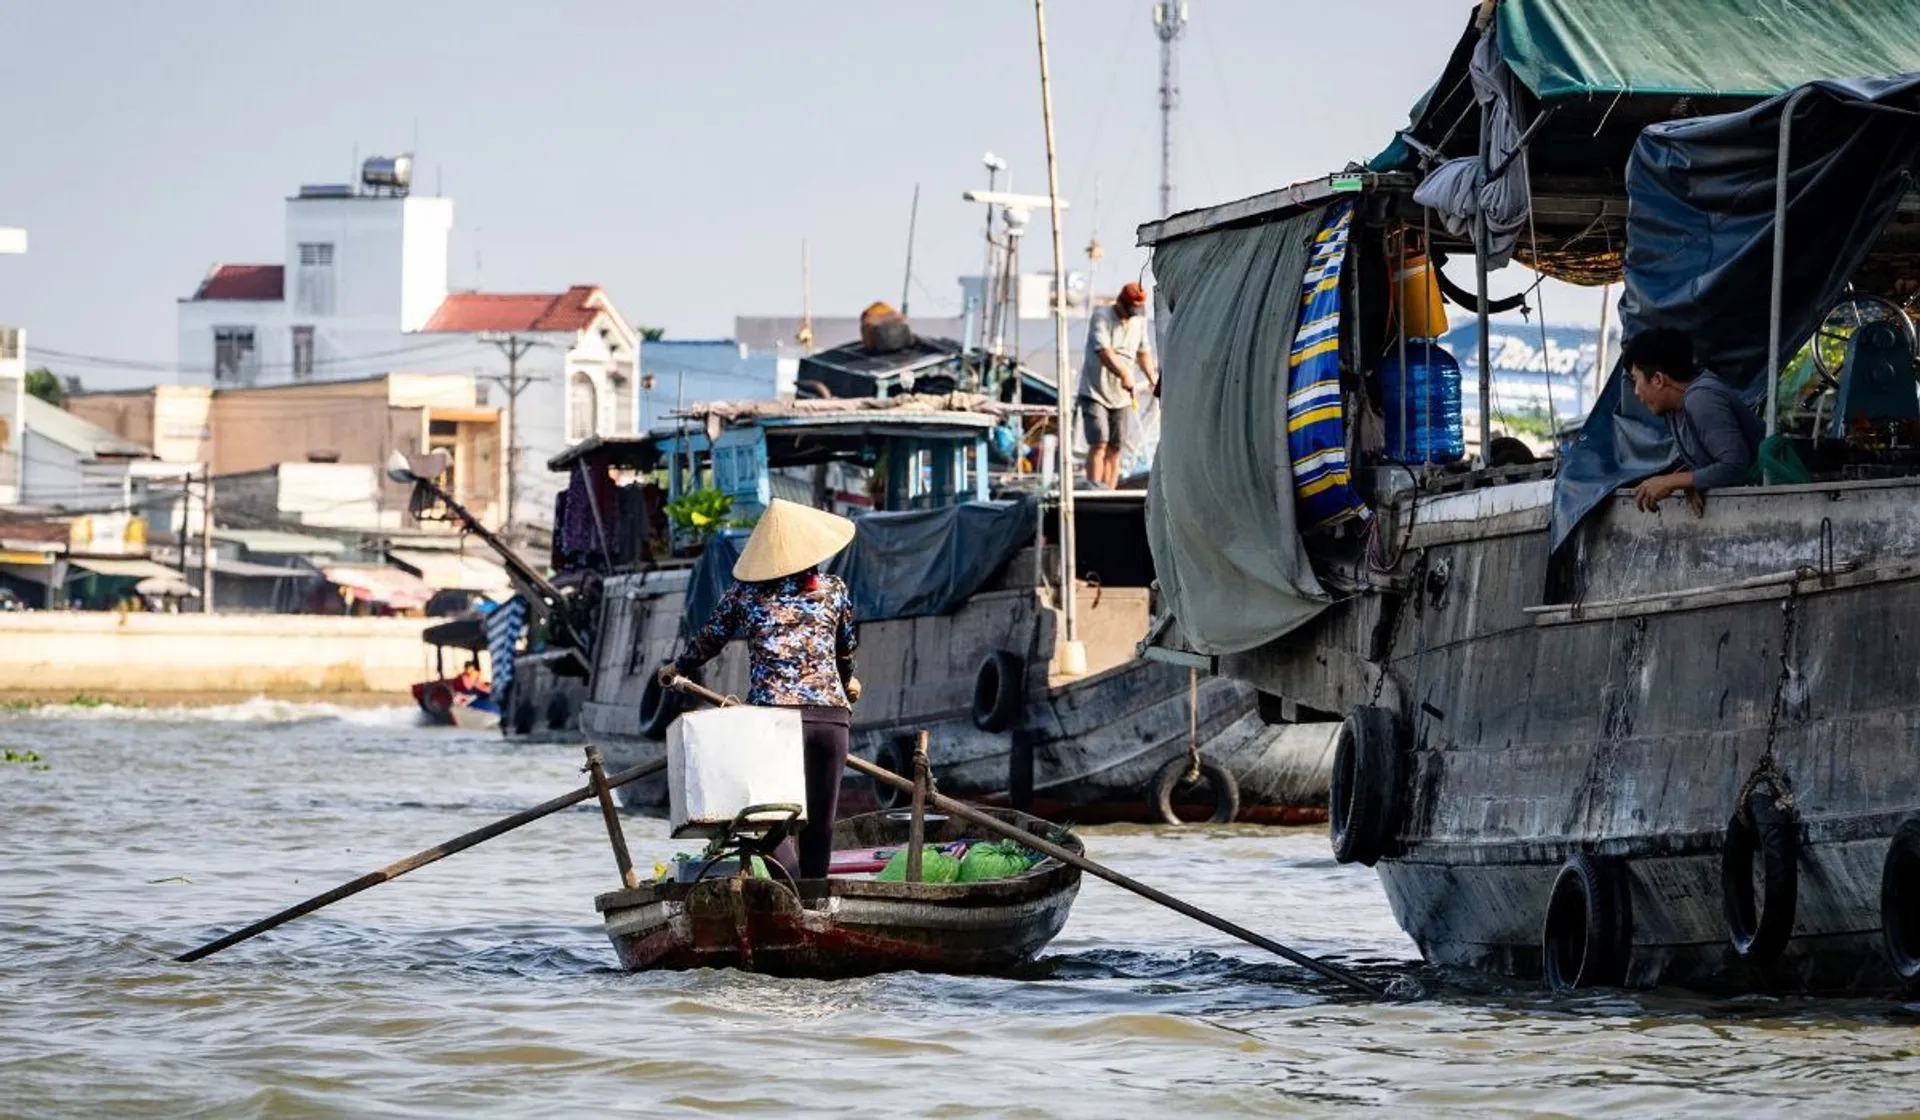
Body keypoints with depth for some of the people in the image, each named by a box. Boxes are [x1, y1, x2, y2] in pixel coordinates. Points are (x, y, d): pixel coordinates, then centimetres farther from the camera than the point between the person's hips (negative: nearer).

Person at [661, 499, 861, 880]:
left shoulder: (744, 592, 8)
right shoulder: (834, 589, 11)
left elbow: (708, 640, 19)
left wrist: (676, 669, 40)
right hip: (832, 713, 2)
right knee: (820, 823, 9)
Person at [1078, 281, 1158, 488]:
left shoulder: (1139, 320, 9)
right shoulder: (1101, 317, -12)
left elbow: (1142, 352, 25)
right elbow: (1104, 351, -27)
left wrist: (1152, 378, 10)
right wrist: (1124, 375, -39)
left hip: (1121, 396, 6)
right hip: (1095, 392, -6)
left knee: (1114, 448, 3)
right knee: (1099, 443, -15)